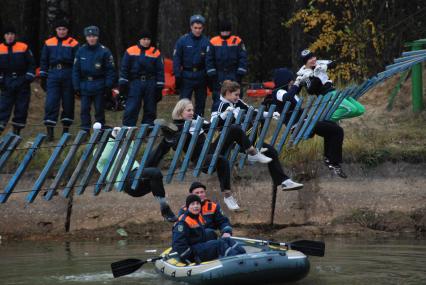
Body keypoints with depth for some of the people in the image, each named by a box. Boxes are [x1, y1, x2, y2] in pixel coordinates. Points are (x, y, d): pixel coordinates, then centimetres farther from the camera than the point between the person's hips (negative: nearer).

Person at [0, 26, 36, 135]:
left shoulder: (24, 48, 2)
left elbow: (31, 64, 6)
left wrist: (29, 77, -4)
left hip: (22, 82, 0)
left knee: (21, 109, 3)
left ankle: (17, 131, 13)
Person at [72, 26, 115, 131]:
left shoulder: (104, 51, -4)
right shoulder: (81, 51, 5)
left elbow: (110, 70, -2)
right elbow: (76, 70, 9)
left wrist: (108, 85, -9)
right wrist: (76, 86, 4)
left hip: (99, 86, -3)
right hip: (85, 86, 3)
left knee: (99, 110, 3)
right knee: (84, 110, 1)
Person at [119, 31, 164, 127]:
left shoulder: (156, 53, 6)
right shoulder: (130, 51, 5)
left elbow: (160, 71, 6)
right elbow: (124, 68, 6)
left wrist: (159, 88, 1)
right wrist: (123, 84, -2)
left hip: (151, 84, 2)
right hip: (135, 83, -2)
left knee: (150, 110, 6)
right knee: (131, 109, -7)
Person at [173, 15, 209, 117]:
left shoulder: (206, 41, 0)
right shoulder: (183, 40, -2)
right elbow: (176, 59, -1)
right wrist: (177, 76, -8)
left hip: (201, 76, 2)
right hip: (186, 76, -2)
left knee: (201, 102, 9)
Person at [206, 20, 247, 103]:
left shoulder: (237, 41, 3)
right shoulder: (213, 42, 4)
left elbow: (243, 58, 4)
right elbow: (209, 59, 6)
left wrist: (240, 73, -4)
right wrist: (211, 74, -1)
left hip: (233, 74, -1)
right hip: (218, 76, 1)